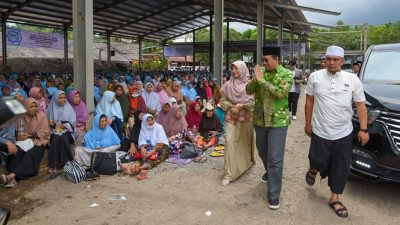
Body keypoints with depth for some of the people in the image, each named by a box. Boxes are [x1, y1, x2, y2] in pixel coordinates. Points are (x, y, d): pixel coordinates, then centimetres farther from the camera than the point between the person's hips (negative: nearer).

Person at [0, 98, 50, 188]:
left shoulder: (42, 116, -3)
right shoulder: (20, 116, 4)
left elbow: (45, 133, -6)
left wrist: (28, 135, -15)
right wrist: (19, 136, -22)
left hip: (37, 141, -2)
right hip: (24, 141, 2)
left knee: (30, 154, -32)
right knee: (16, 151, -30)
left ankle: (12, 175, -44)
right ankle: (13, 178, -42)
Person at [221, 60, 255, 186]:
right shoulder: (227, 85, 4)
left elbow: (254, 101, -4)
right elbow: (223, 101, 7)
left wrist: (242, 106, -16)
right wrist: (231, 106, -11)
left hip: (246, 117, -1)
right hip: (231, 118, 1)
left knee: (245, 142, 12)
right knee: (230, 142, -9)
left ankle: (247, 163, 40)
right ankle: (229, 173, -5)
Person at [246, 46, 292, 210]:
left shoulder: (286, 74, -9)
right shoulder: (260, 71, 3)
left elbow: (281, 93, -25)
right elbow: (248, 91, 1)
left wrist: (262, 80, -25)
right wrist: (254, 79, -18)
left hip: (278, 121, -5)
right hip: (260, 119, 5)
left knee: (275, 158, -4)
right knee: (262, 151, 22)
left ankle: (273, 195, 4)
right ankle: (269, 171, 51)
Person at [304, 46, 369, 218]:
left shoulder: (353, 79, -1)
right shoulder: (315, 77, -2)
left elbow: (360, 105, 2)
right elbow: (309, 101, 6)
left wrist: (363, 129, -4)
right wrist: (308, 123, 7)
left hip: (344, 133, 1)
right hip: (320, 132, -1)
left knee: (341, 167, 8)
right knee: (319, 162, 6)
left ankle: (334, 199, 26)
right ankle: (313, 170, 44)